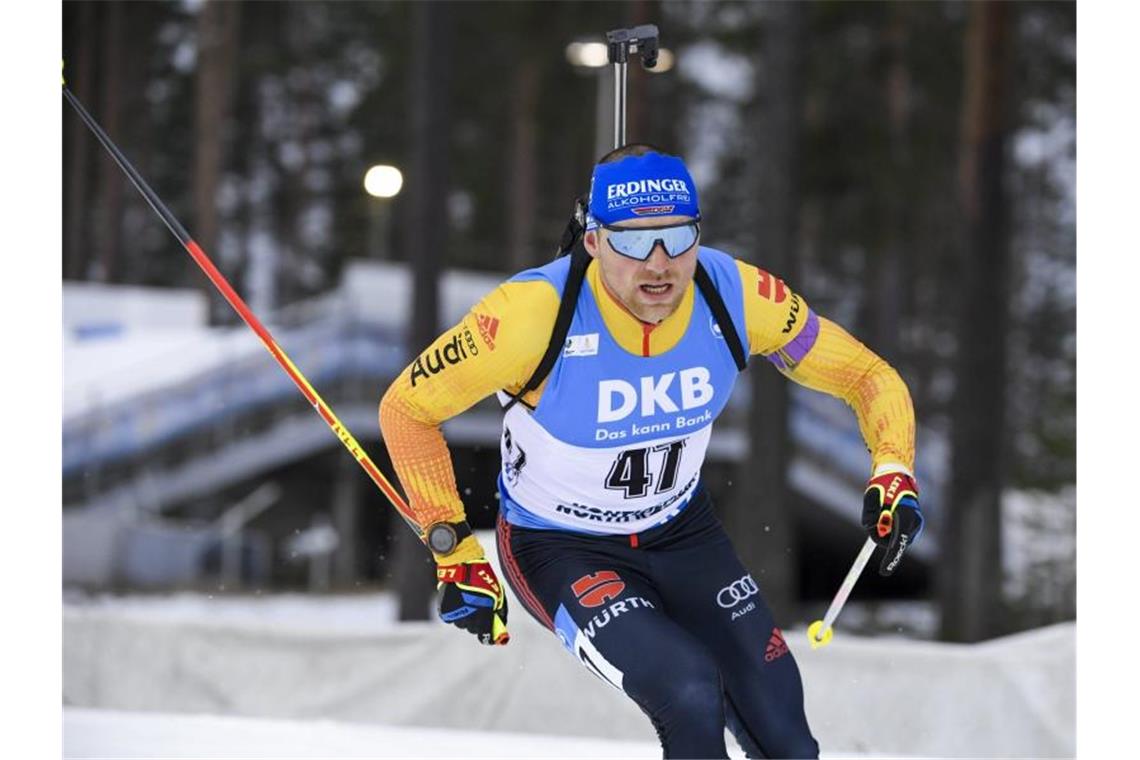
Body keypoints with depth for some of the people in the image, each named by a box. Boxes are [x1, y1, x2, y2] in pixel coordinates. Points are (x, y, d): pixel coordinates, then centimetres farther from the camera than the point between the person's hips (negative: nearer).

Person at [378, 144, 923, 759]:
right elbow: (407, 409, -17)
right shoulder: (537, 311, -30)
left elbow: (865, 376, -7)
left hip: (683, 533, 4)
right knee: (690, 696, -29)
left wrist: (893, 473, -25)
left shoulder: (738, 295, -20)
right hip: (562, 550, -4)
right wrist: (454, 552, -18)